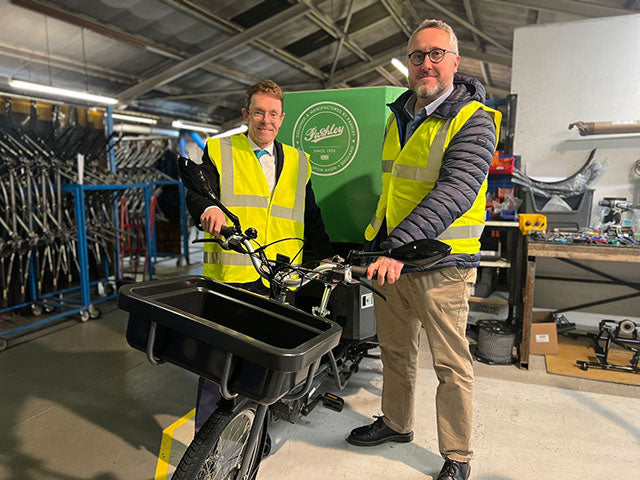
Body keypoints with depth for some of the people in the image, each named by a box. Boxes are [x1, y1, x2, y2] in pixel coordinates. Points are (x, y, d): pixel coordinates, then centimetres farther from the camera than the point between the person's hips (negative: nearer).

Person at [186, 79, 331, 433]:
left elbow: (310, 217, 23)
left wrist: (326, 256, 14)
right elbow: (196, 191, -5)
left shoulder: (298, 162, 19)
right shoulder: (219, 151, 10)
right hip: (230, 273, -3)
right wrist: (208, 208, -28)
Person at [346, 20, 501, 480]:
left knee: (451, 364, 4)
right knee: (395, 350, 19)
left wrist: (400, 245, -33)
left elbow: (456, 192, -25)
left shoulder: (473, 120, -10)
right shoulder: (399, 116, 13)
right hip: (391, 255, 7)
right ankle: (396, 423, 39)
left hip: (441, 261, -6)